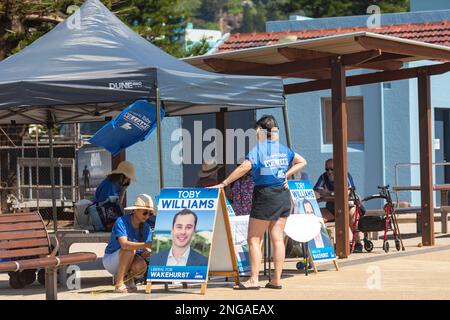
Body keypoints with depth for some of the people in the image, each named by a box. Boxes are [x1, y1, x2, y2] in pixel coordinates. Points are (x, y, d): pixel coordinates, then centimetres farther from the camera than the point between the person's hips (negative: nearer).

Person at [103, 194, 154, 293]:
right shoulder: (121, 222, -22)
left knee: (142, 265, -30)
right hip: (110, 261, -4)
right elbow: (124, 244, -39)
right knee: (129, 250, -34)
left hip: (128, 262, 4)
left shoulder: (146, 228, -4)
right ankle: (119, 284, -25)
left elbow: (145, 252, -10)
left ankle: (128, 278, 4)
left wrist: (149, 252, -35)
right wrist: (146, 244, -50)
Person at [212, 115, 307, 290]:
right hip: (283, 196, 6)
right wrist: (286, 174, 12)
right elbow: (302, 162, 22)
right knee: (277, 238, 8)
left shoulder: (258, 149, -10)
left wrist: (223, 184, -22)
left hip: (265, 195, -6)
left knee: (254, 239, 0)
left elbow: (244, 167, -24)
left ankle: (254, 280, -4)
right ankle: (276, 279, 8)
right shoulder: (283, 149, 10)